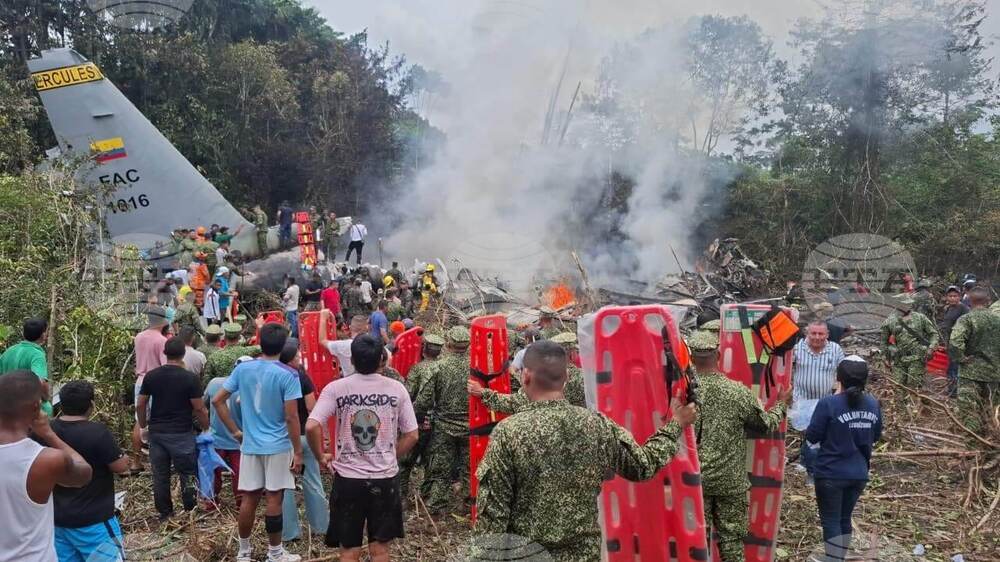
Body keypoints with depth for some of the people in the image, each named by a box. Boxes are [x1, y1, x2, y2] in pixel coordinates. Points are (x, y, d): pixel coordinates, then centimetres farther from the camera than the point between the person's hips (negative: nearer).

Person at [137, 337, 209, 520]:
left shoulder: (151, 376, 1)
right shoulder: (190, 378, -11)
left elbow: (140, 405, 4)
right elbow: (199, 409, -10)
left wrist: (143, 426, 18)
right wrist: (206, 428, 4)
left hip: (156, 433, 4)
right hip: (181, 434, -4)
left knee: (160, 475, 12)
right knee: (188, 474, 7)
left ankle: (164, 512, 20)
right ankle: (190, 511, 12)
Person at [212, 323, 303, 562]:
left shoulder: (242, 369, 0)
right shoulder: (287, 375, -14)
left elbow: (217, 400, 3)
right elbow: (291, 417, -15)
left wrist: (235, 431, 9)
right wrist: (298, 451, -7)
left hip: (250, 445, 4)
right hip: (278, 446, -4)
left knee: (249, 498, 12)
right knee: (274, 499, 4)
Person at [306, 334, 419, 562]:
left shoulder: (336, 388, -7)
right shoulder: (396, 389, -3)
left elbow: (312, 426, -17)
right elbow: (411, 435, 0)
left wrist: (321, 456, -1)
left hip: (348, 478, -1)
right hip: (385, 478, 1)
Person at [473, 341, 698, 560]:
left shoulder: (508, 432, -17)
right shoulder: (599, 425, -7)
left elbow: (492, 510, -14)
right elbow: (644, 465, 7)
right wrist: (675, 425, 21)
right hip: (585, 552, 3)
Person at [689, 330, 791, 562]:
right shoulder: (738, 391, -10)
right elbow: (766, 425, 1)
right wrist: (782, 404, 18)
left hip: (694, 479, 0)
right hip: (731, 480, 0)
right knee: (731, 536, 12)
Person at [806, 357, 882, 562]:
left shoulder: (829, 403, -18)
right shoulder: (873, 404, 0)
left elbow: (812, 436, -12)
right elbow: (876, 436, 13)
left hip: (831, 473, -6)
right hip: (859, 474, 6)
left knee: (831, 521, 4)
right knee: (845, 519, 19)